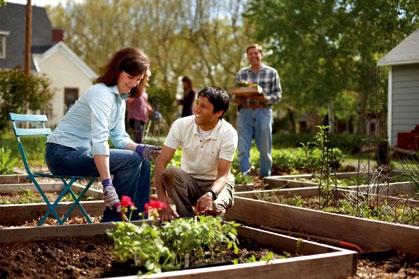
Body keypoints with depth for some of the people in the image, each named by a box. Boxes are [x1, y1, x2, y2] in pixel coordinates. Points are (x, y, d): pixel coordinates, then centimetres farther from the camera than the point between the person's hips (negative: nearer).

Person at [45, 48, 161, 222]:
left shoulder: (120, 98, 11)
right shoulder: (101, 94, -20)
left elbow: (119, 136, 9)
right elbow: (99, 140, -31)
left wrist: (139, 149, -13)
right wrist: (107, 184, -37)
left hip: (82, 151, 10)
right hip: (63, 153, -9)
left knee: (143, 161, 0)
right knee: (131, 160, -20)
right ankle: (111, 221, -11)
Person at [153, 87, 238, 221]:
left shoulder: (229, 133, -18)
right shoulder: (181, 125, -15)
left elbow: (223, 174, -21)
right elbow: (161, 162, -20)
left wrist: (210, 194, -45)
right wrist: (162, 202, -33)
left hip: (216, 184, -2)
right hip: (188, 181, 2)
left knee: (213, 209, -35)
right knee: (170, 173, -31)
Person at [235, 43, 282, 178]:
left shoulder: (271, 72, 5)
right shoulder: (241, 73, 10)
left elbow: (277, 94, 3)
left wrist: (266, 99, -16)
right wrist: (237, 100, -8)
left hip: (263, 112, -1)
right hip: (244, 113, 1)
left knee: (265, 149, 5)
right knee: (243, 149, -3)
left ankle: (265, 178, 18)